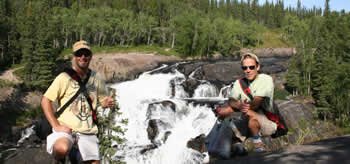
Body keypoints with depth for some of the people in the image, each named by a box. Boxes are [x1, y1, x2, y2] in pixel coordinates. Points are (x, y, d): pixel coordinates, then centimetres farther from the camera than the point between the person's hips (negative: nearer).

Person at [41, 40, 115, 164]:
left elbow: (103, 100, 18)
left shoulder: (97, 78, 8)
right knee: (62, 149, -34)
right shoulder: (64, 77, -5)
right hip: (65, 128, -4)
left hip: (88, 131, 4)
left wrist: (107, 102, -8)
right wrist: (56, 126, -13)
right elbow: (45, 101, -4)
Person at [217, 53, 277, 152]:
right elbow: (231, 101, -7)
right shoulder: (239, 83, 7)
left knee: (250, 113, -36)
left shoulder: (266, 79, -11)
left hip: (267, 124, -6)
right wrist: (239, 106, -29)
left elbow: (255, 104, -21)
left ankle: (258, 144, -13)